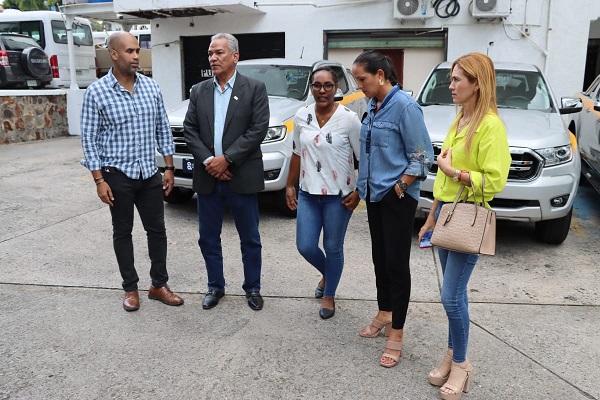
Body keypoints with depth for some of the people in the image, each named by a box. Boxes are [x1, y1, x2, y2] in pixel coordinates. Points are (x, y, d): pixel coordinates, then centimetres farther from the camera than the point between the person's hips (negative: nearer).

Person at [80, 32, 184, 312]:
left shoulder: (151, 87, 2)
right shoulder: (96, 92, -8)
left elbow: (163, 130, 7)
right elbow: (89, 139, -7)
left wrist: (169, 167, 4)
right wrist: (99, 180, -11)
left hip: (149, 174, 4)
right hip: (118, 175, -3)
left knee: (157, 229, 9)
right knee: (122, 233, 9)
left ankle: (159, 285, 23)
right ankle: (130, 289, 23)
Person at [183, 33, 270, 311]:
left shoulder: (255, 88, -2)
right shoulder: (199, 91, 9)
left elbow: (258, 129, -11)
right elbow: (189, 129, 4)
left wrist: (226, 159, -15)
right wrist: (207, 160, -11)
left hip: (242, 177, -3)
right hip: (207, 177, 4)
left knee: (250, 238, 9)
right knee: (208, 238, 12)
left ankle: (252, 288, 26)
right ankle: (215, 287, 29)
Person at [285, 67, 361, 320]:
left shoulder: (348, 118, -11)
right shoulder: (301, 116, 1)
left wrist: (358, 192, -11)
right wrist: (290, 186, 10)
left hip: (338, 196, -3)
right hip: (308, 194, 4)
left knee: (333, 248, 8)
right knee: (305, 247, 4)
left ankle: (329, 296, 31)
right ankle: (326, 274, 38)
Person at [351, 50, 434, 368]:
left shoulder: (405, 106, -15)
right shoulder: (373, 107, 8)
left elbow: (421, 157, -15)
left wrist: (398, 188, -15)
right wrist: (364, 184, 12)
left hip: (397, 198, -8)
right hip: (374, 195, 8)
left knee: (396, 263, 0)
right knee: (379, 258, 17)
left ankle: (396, 333, 12)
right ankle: (384, 314, 34)